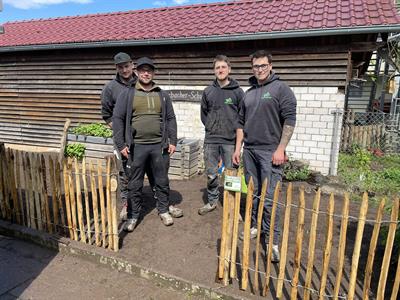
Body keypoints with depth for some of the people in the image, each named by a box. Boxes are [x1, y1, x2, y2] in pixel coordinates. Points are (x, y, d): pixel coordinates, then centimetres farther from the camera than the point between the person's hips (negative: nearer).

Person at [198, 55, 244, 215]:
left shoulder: (237, 91, -1)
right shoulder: (208, 91, 7)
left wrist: (236, 130, -4)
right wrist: (210, 127, 7)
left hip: (231, 140, -2)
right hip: (211, 139, 3)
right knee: (211, 174, 10)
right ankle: (212, 201, 28)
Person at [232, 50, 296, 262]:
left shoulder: (281, 89, -3)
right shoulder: (248, 93, 15)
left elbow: (289, 121, -9)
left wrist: (280, 149, -14)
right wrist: (238, 148, 12)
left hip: (270, 151, -6)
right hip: (249, 150, 6)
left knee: (269, 198, -5)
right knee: (253, 194, 14)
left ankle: (272, 241, 5)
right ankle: (254, 226, 30)